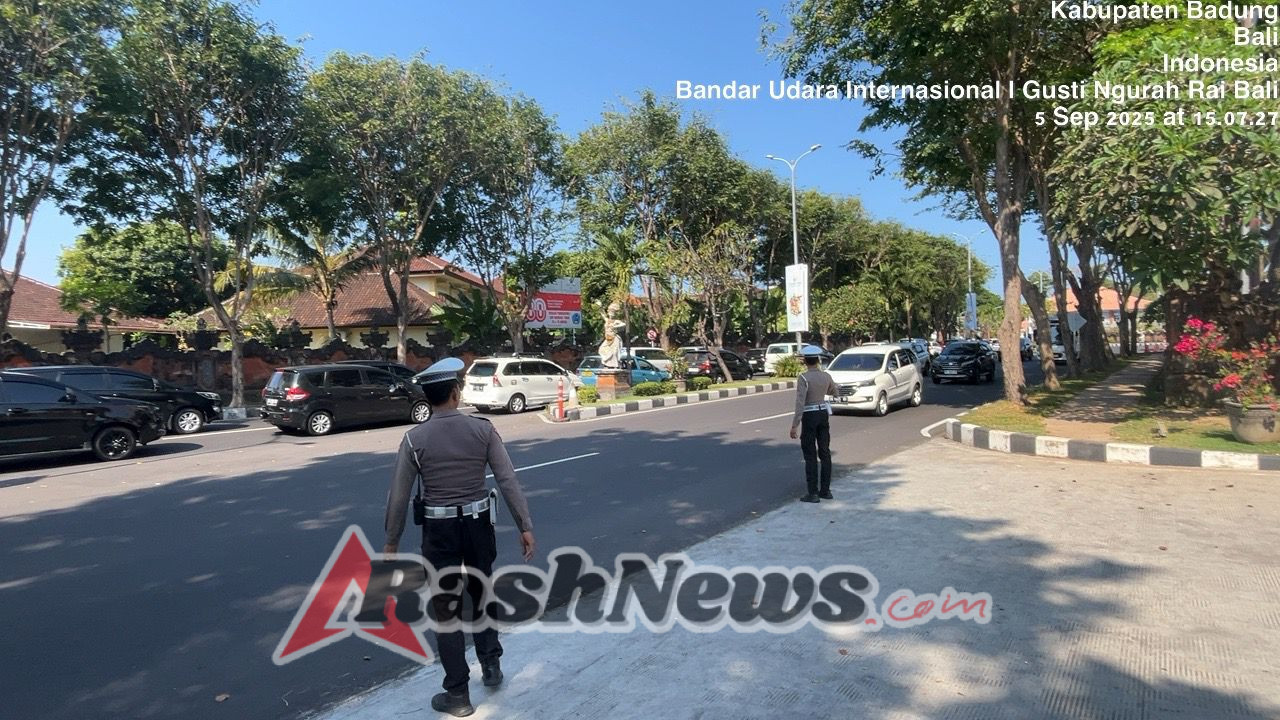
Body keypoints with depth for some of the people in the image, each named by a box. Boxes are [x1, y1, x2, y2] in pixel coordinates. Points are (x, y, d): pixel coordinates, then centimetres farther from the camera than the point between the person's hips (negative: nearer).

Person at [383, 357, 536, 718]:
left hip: (440, 531, -1)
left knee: (445, 610, 12)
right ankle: (491, 665, 35)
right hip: (479, 525, 2)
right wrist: (525, 526, -3)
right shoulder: (482, 429, -8)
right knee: (481, 594, 26)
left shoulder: (415, 439, -10)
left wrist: (391, 541, 7)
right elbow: (509, 481, -9)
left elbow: (399, 496, -5)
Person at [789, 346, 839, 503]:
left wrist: (795, 425, -18)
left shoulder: (803, 377, -16)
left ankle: (812, 493, 2)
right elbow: (835, 392, 21)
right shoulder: (826, 376, 2)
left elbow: (800, 402, -21)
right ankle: (825, 490, 17)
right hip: (823, 414, 6)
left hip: (809, 416, -5)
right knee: (824, 453, 11)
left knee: (810, 456, 0)